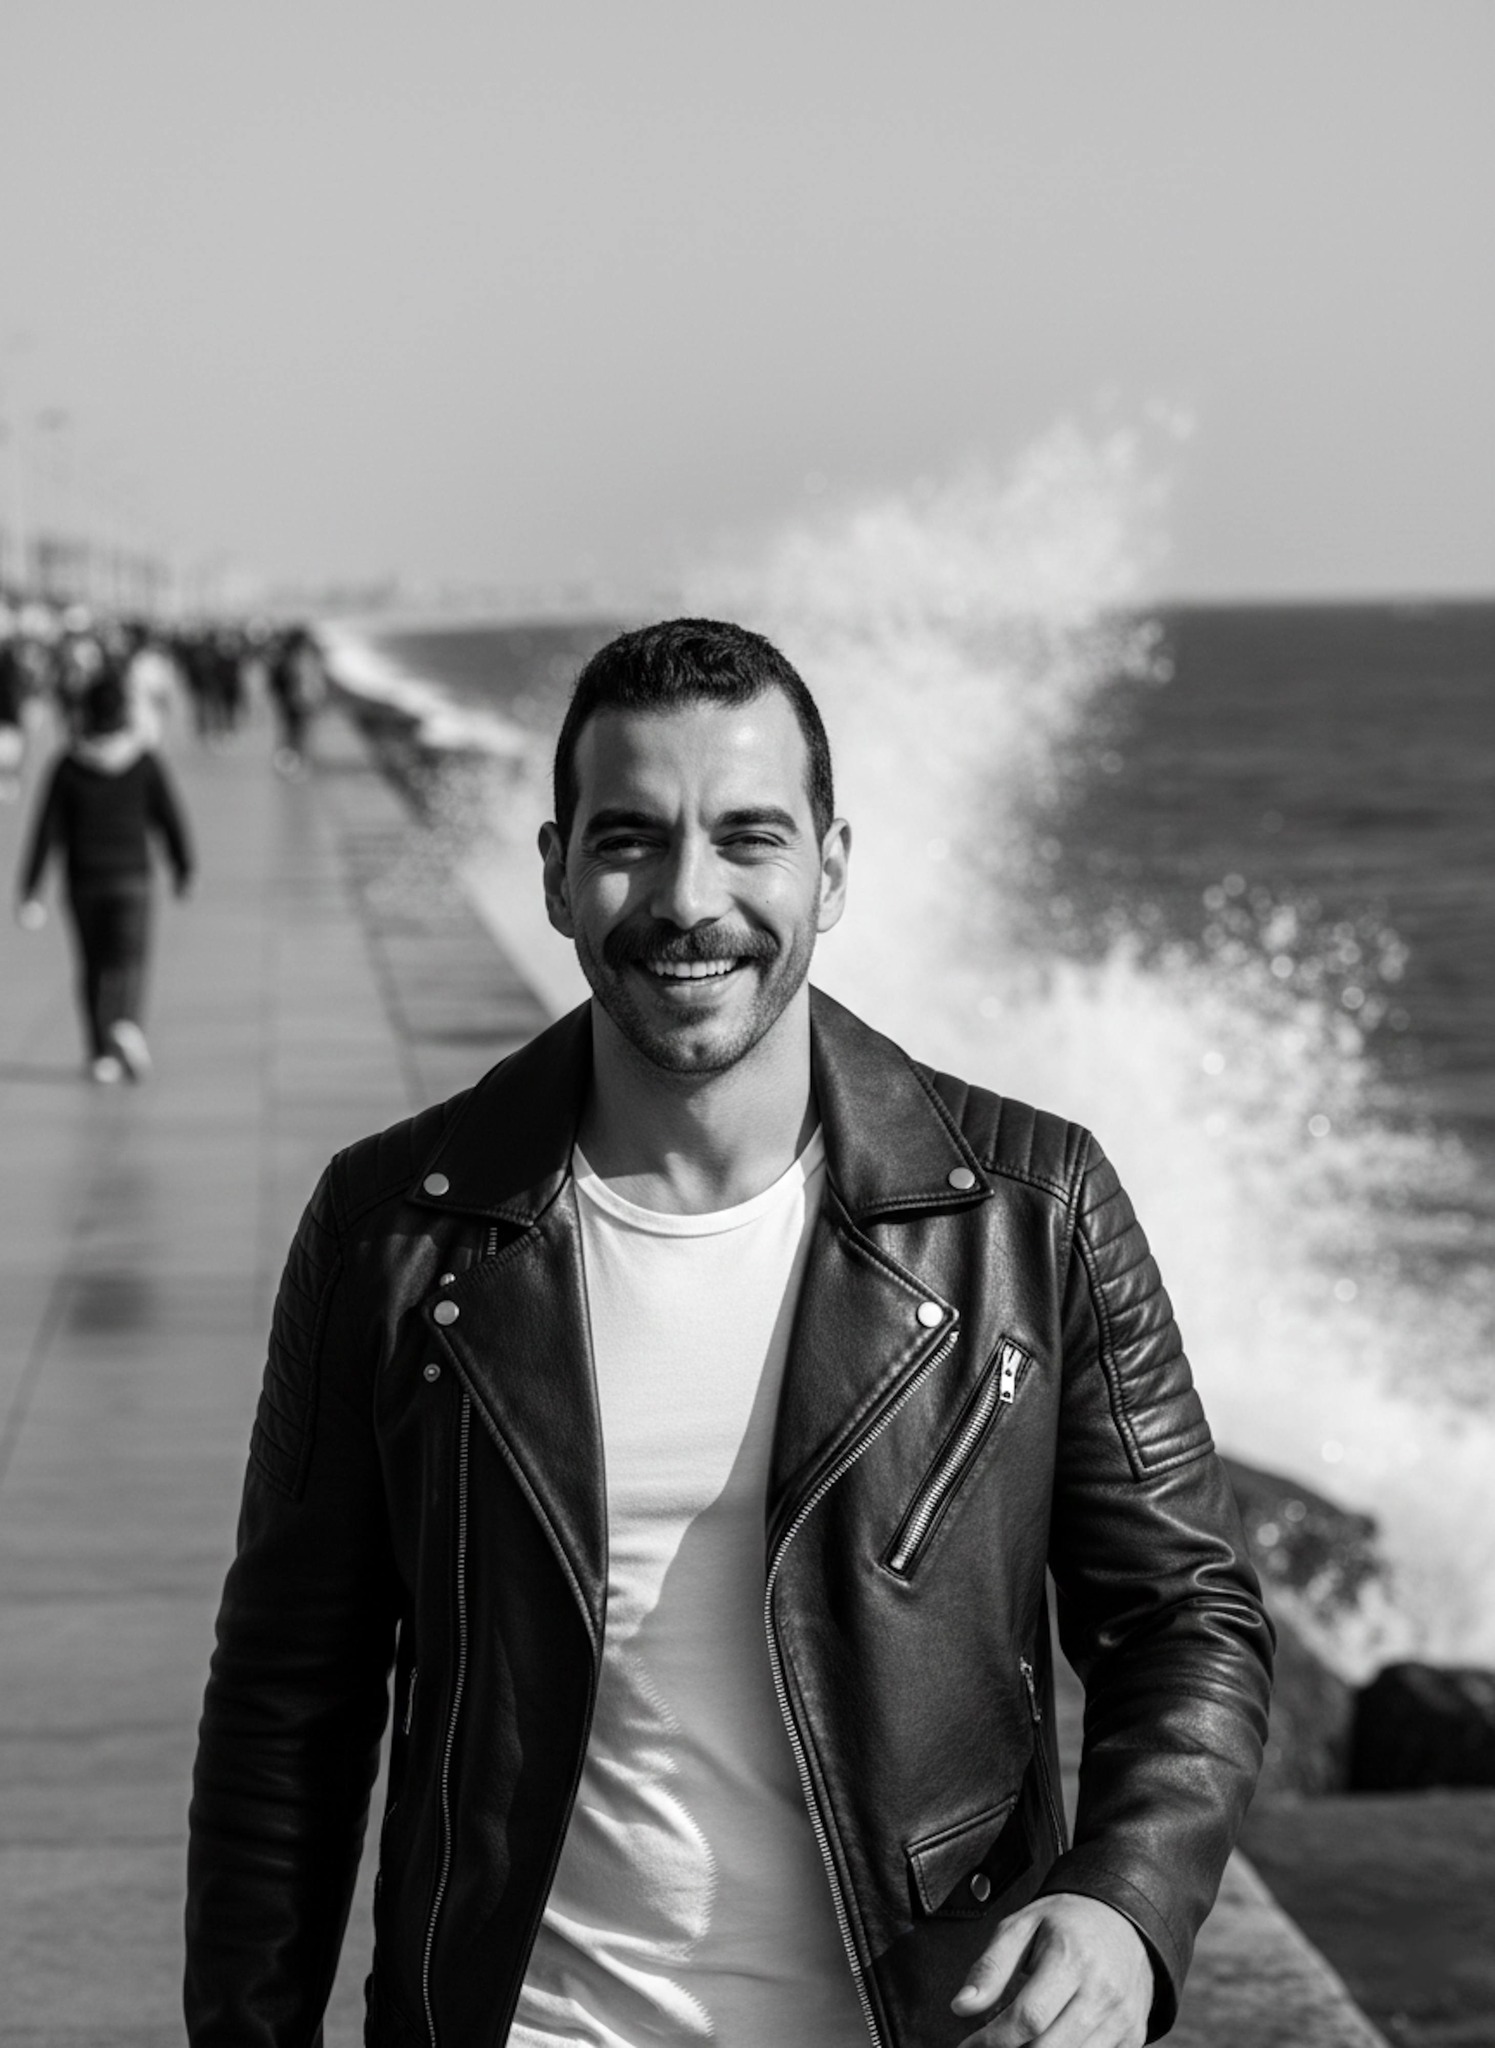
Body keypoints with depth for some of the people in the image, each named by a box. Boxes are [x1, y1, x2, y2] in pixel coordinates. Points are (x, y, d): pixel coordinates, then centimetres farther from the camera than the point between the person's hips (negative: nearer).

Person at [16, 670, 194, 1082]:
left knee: (92, 966, 15)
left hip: (83, 881, 1)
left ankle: (102, 1054, 17)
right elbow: (171, 820, -2)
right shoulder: (145, 764, -4)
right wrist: (184, 869, 13)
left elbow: (46, 831, -5)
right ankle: (126, 1025, -32)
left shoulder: (68, 768, -3)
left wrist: (31, 892, -3)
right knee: (129, 963, -3)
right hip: (131, 878, -1)